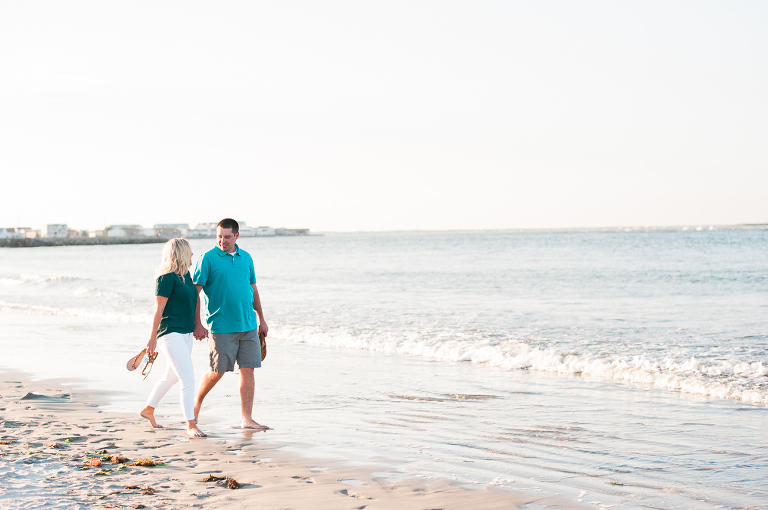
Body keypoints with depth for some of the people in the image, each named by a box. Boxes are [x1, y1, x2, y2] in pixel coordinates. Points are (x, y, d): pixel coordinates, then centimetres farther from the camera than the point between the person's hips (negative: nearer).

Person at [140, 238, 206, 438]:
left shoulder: (186, 275, 10)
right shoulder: (167, 278, -16)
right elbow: (159, 310, -14)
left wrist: (197, 326, 25)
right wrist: (152, 338, -12)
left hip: (185, 333, 10)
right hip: (170, 333, -9)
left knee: (171, 377, 22)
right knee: (188, 379, -12)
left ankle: (148, 409, 40)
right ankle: (191, 425, -8)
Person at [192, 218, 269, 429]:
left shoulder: (246, 258, 11)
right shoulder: (208, 259, -5)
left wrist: (261, 319, 20)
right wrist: (197, 324, -15)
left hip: (248, 326, 4)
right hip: (221, 327, -4)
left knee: (248, 370, 1)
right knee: (218, 371, 1)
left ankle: (247, 419, 6)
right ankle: (196, 402, 28)